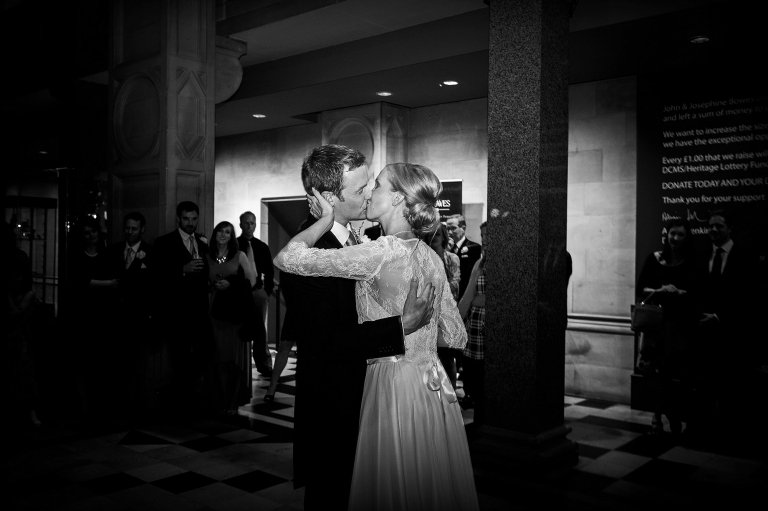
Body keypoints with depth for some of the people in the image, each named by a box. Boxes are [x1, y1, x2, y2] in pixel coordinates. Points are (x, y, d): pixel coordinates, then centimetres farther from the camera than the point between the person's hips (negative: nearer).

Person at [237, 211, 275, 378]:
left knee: (259, 330, 4)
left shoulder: (262, 247, 11)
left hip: (258, 291, 2)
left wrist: (268, 290, 6)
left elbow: (269, 271, 15)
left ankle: (264, 364, 8)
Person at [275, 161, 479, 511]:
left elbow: (286, 258, -14)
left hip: (395, 389, -7)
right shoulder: (431, 256, 5)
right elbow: (455, 337, 12)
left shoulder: (382, 251, -17)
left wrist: (327, 217, 0)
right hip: (436, 391, 7)